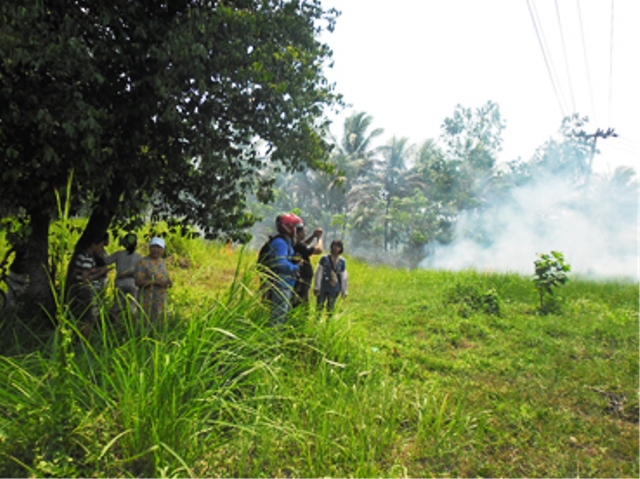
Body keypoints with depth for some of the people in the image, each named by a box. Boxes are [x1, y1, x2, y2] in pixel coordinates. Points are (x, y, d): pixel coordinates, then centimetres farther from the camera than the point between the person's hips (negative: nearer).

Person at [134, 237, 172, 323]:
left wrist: (169, 281, -2)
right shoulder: (143, 262, -9)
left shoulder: (163, 262, 11)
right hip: (147, 300, -6)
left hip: (161, 299, 6)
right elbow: (138, 281, -15)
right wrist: (156, 282, -22)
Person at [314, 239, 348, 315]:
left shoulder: (342, 261, 2)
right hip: (323, 288, -1)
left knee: (330, 308, 9)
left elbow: (344, 277, 8)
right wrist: (316, 287, -4)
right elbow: (319, 273, -2)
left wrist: (344, 291, 10)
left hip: (334, 289, 2)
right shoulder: (325, 259, -4)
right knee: (319, 307, 0)